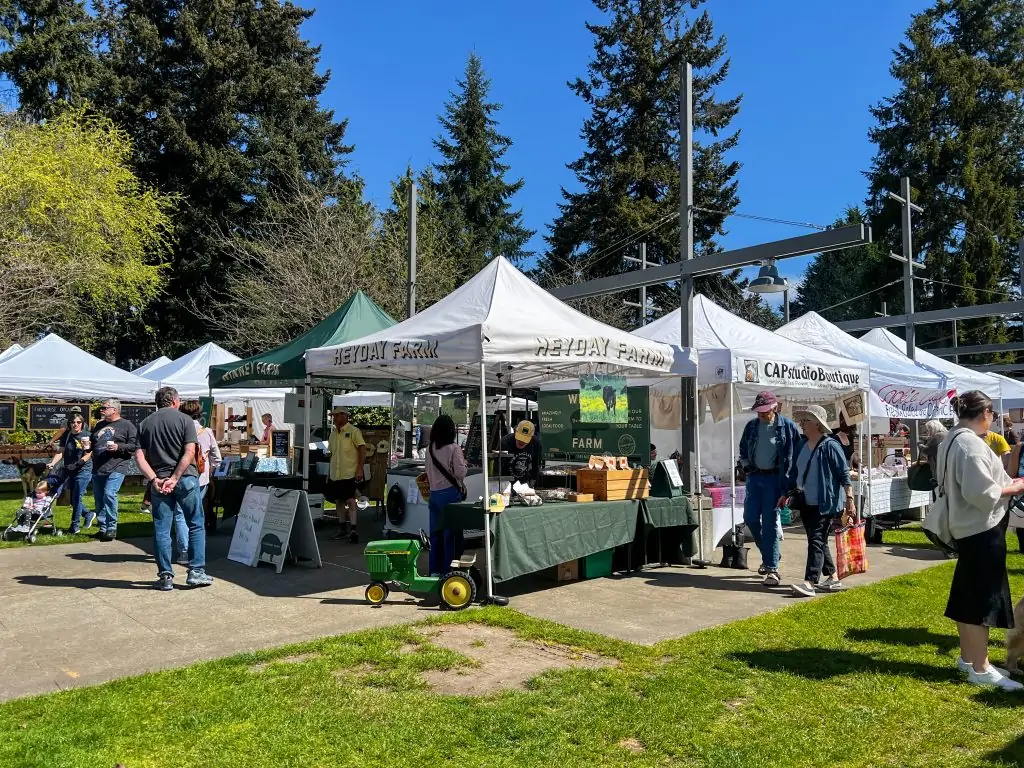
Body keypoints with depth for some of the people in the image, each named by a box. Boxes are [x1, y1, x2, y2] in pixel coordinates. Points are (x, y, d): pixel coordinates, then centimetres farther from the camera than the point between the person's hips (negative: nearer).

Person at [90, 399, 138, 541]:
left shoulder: (127, 425, 0)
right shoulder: (99, 425, 21)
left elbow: (135, 445, -8)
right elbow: (92, 443, 35)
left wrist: (119, 447, -18)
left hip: (116, 468, -7)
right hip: (98, 469, 7)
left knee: (109, 495, -19)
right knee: (99, 499, 8)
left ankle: (112, 528, -10)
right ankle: (103, 528, 18)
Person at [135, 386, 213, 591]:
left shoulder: (145, 424, 9)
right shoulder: (184, 419, -1)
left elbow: (139, 456, -1)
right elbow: (189, 453, -13)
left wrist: (154, 479, -7)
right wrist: (175, 478, -13)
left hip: (159, 482, 3)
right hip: (186, 478, -3)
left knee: (161, 530, 8)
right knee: (196, 526, 8)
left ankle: (165, 576, 10)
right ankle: (196, 572, 7)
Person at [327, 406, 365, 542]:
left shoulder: (353, 431, -8)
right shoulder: (333, 433, 13)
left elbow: (362, 449, -12)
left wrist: (360, 469, -18)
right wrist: (330, 472, 18)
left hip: (350, 473, -8)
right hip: (335, 474, 8)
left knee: (350, 500, -11)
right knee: (339, 501, 12)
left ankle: (353, 530, -10)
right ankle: (343, 529, 22)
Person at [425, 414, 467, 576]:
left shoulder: (430, 448, 6)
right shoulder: (454, 448, -13)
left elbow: (428, 471, 14)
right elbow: (461, 473, -14)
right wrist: (464, 464, 4)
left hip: (434, 493, 6)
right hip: (450, 493, -6)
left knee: (435, 531, 12)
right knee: (450, 532, 2)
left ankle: (434, 569, 18)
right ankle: (447, 570, 5)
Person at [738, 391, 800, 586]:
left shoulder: (787, 427, -8)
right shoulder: (751, 426, 7)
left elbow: (794, 456, -8)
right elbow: (743, 449, 22)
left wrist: (788, 486, -13)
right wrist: (745, 464, 6)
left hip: (774, 478, -5)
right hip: (754, 477, 5)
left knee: (770, 522, -6)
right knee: (750, 517, 5)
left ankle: (772, 569, 0)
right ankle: (768, 554, 28)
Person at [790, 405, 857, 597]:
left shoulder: (830, 446, -11)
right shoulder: (803, 444, 11)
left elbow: (844, 474, -11)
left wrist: (849, 499, -16)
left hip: (825, 502, -8)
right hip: (807, 502, 8)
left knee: (816, 540, -12)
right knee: (819, 541, 14)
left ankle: (809, 583, -16)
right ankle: (832, 578, 25)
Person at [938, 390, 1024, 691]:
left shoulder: (953, 440, 11)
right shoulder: (970, 443, -21)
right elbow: (981, 493, -25)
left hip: (968, 527, 10)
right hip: (982, 529, -10)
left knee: (968, 595, 16)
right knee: (982, 599, -2)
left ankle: (967, 657, 27)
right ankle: (980, 669, 6)